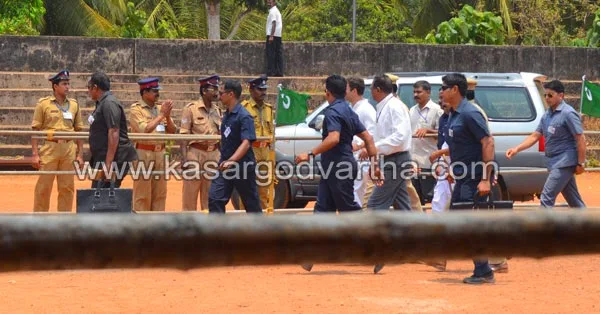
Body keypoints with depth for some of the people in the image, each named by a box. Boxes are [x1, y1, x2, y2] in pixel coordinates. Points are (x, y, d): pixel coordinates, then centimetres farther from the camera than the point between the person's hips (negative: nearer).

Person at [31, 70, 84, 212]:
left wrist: (80, 154, 8)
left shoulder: (74, 104, 11)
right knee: (44, 186, -2)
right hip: (49, 148, -3)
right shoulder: (43, 104, 0)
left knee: (67, 187, 7)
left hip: (69, 149, 4)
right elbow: (35, 129, -1)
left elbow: (79, 130, 13)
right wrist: (35, 153, -7)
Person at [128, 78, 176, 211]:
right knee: (142, 193, -4)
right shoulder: (136, 109, -5)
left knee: (160, 192, 8)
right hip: (143, 154, -6)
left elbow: (172, 131, 11)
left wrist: (167, 115, -6)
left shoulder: (160, 108, 13)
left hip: (160, 152, 6)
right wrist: (162, 114, -12)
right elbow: (144, 129, -17)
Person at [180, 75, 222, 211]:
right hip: (196, 153, -6)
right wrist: (184, 158, -16)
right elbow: (184, 135, -9)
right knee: (190, 192, -3)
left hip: (214, 154, 6)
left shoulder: (217, 110, 12)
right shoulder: (191, 108, -6)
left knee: (210, 194, 11)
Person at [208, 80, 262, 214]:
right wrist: (223, 160, 14)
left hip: (242, 166, -8)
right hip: (225, 166, 8)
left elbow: (246, 143, -26)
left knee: (251, 203, 5)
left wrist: (231, 161, -36)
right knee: (215, 198, -3)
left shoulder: (244, 116, -16)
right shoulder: (226, 115, 10)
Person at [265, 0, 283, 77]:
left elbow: (274, 24, -19)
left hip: (272, 35, -10)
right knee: (279, 54, 7)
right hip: (279, 35, 10)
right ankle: (279, 72, 7)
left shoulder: (272, 11, -10)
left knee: (270, 54, -8)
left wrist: (271, 36, -24)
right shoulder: (277, 11, 20)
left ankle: (270, 72, -11)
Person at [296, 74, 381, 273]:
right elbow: (367, 138, 13)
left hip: (339, 166, -10)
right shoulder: (349, 112, 15)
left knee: (349, 209, -6)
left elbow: (333, 138, -29)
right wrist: (374, 163, 15)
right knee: (323, 207, 7)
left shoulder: (333, 111, -14)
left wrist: (311, 154, -27)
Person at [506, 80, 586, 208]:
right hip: (555, 163, 8)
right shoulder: (547, 115, 12)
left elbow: (580, 139, -15)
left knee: (546, 198, -11)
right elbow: (535, 136, 12)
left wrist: (581, 163, -16)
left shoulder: (568, 113, -13)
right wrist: (517, 149, 0)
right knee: (574, 200, 14)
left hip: (564, 163, -8)